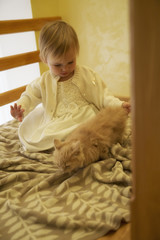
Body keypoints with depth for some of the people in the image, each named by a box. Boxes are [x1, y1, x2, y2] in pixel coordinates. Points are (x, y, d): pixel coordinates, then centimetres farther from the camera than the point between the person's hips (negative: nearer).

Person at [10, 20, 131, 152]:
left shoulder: (87, 75, -1)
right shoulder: (44, 82, 6)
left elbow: (102, 96, 0)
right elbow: (30, 96, 13)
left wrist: (119, 104, -16)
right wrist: (20, 108, -8)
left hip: (83, 121, -3)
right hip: (53, 124, 3)